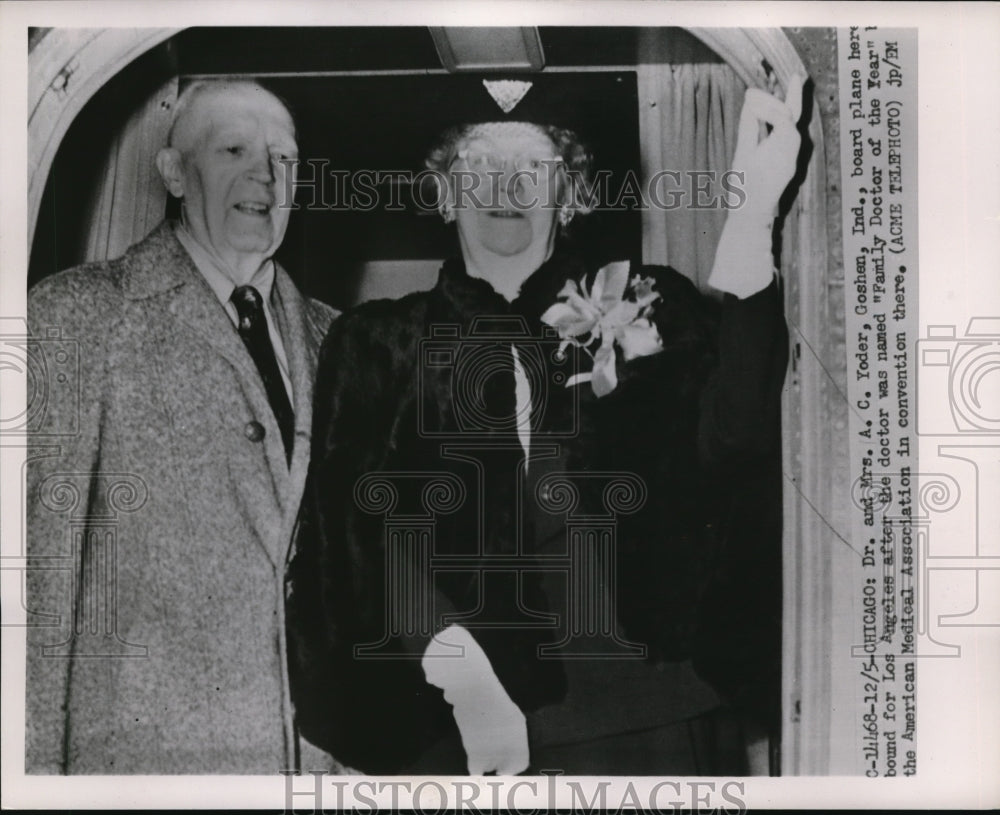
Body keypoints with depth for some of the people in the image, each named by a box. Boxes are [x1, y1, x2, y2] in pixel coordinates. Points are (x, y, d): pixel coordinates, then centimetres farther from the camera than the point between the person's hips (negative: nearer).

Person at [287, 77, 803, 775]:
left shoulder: (647, 312, 6)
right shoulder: (379, 343, 6)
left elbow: (733, 436, -11)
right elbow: (369, 520, -5)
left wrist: (756, 209, -20)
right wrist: (463, 673, -20)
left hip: (644, 714, 1)